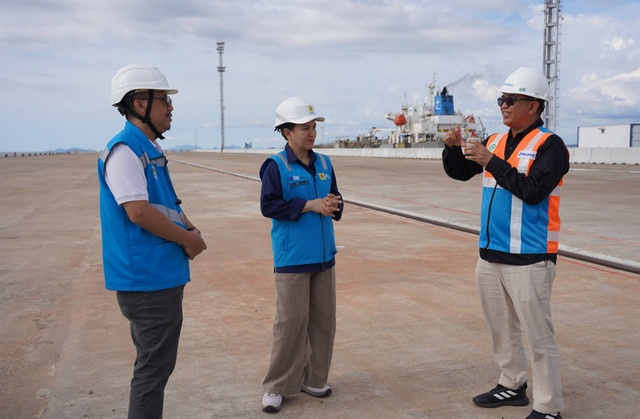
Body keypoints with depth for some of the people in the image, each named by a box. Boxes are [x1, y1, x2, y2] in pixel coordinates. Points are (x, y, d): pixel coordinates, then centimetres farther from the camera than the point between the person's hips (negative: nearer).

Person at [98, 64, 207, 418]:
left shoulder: (151, 150, 16)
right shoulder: (124, 150, -16)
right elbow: (138, 212, -24)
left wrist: (190, 231, 3)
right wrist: (188, 239, -13)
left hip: (164, 275, 10)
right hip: (146, 279, -10)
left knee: (156, 363, 20)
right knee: (153, 367, -2)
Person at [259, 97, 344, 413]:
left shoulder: (323, 163, 10)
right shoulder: (276, 165, -8)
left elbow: (335, 199, 16)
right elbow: (269, 205, -15)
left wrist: (333, 205, -8)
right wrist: (310, 205, -18)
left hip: (324, 255, 6)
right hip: (292, 258, -6)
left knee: (323, 318, 10)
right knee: (291, 320, -4)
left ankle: (313, 378, 25)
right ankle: (277, 386, 11)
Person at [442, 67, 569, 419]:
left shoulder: (549, 145, -9)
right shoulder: (496, 141, 11)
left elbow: (533, 190, -23)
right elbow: (459, 172, 17)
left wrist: (492, 161, -22)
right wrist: (453, 147, -2)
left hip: (529, 258, -7)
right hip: (490, 254, 8)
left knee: (538, 334, -2)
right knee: (501, 327, 19)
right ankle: (512, 386, 35)